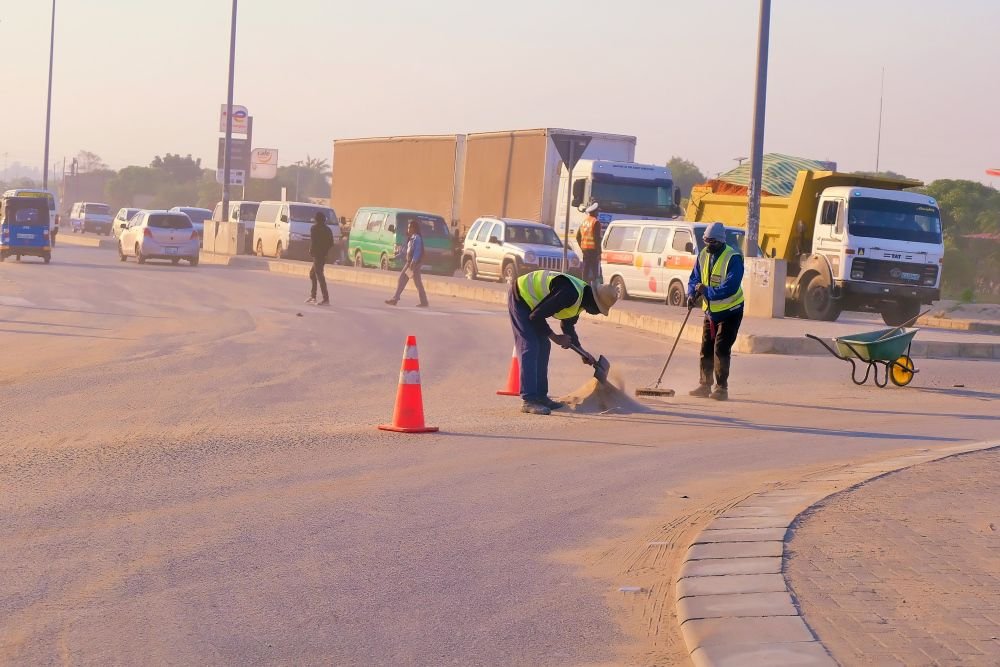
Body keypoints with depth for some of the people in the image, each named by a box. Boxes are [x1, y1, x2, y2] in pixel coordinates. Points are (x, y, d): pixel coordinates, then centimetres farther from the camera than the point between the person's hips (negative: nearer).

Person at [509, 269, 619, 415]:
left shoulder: (580, 299, 1)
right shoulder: (570, 294, -31)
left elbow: (568, 325, 19)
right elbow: (536, 317, -30)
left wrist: (582, 352, 12)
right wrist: (555, 337, -17)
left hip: (531, 302, 10)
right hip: (520, 298, -10)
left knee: (543, 347, 10)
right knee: (530, 348, -16)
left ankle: (540, 396, 17)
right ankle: (529, 401, -19)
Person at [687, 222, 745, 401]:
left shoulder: (733, 258, -20)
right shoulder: (703, 255, 2)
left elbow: (731, 287, -28)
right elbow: (695, 278, 8)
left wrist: (707, 291, -30)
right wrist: (692, 294, -12)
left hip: (729, 312, -7)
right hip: (710, 311, 7)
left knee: (721, 349, -12)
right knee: (706, 349, 11)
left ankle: (722, 388, -7)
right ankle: (705, 386, 21)